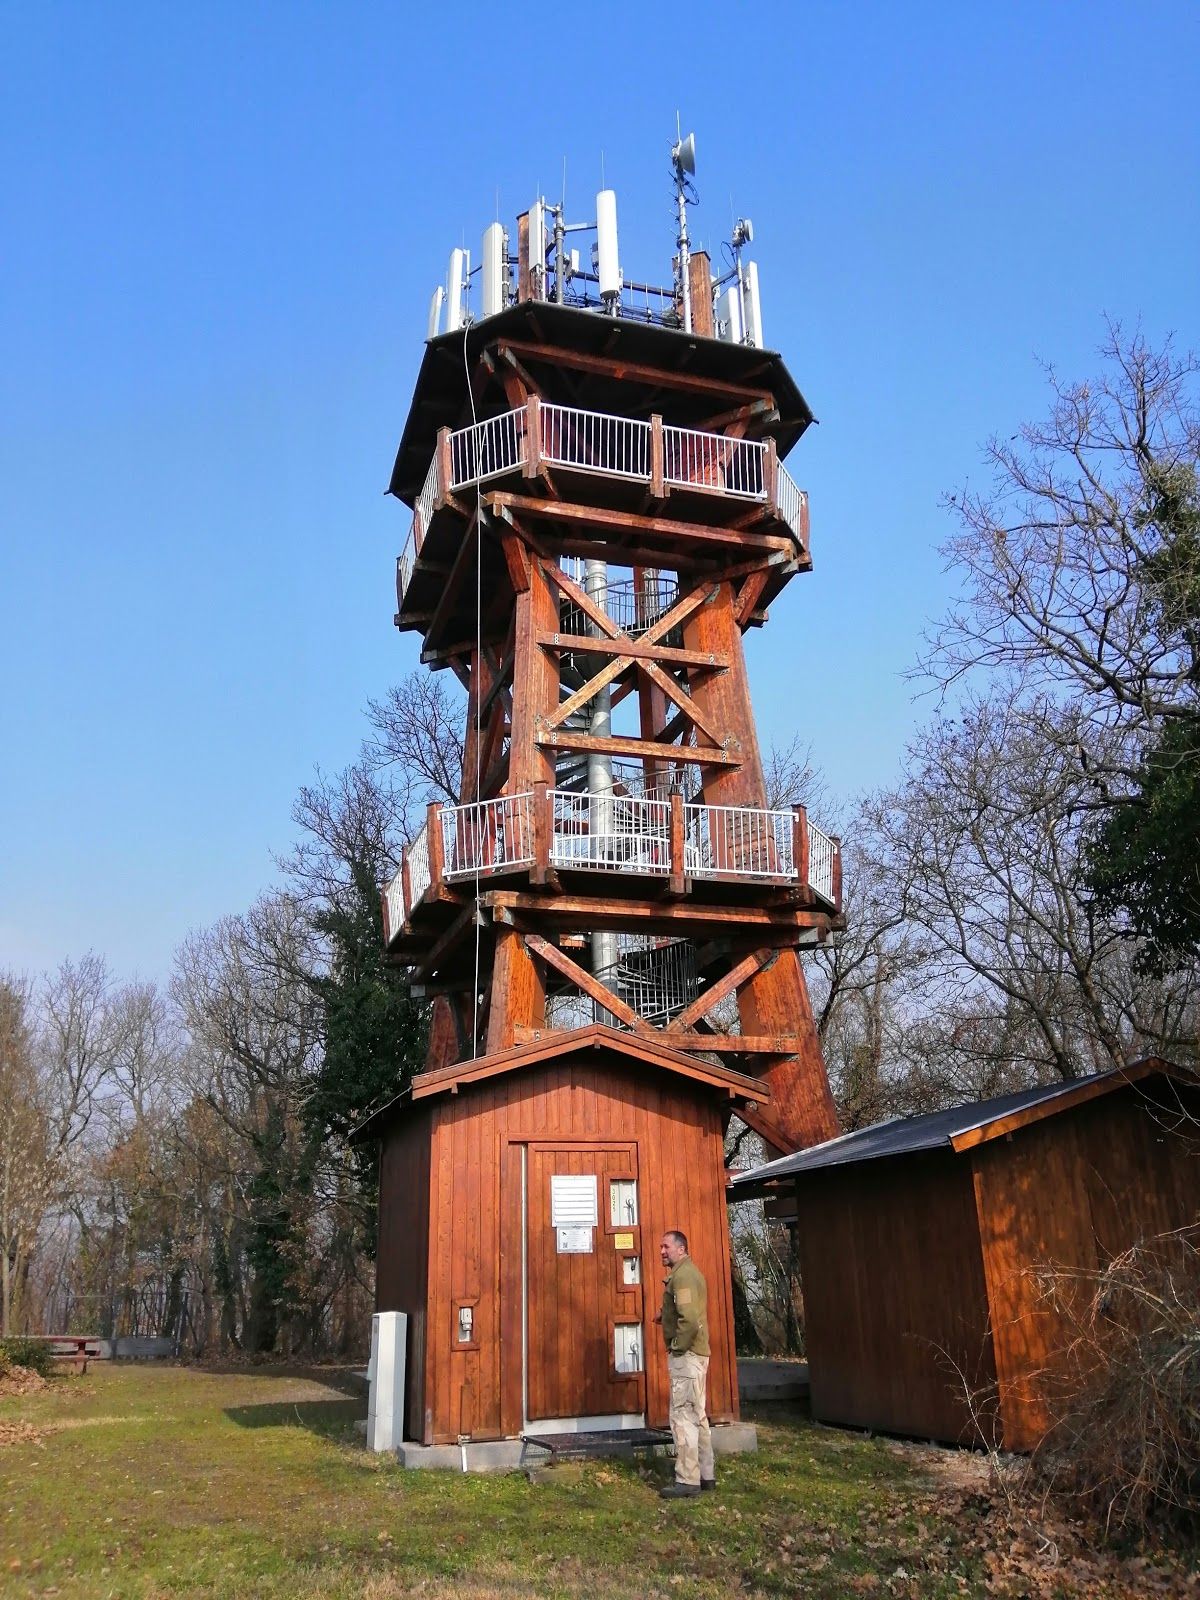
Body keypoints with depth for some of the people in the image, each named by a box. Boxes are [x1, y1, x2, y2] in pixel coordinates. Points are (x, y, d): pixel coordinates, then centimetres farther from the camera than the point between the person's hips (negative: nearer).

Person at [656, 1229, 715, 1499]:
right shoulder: (689, 1272, 15)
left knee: (683, 1416, -6)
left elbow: (689, 1319, -28)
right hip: (695, 1354, 11)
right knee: (697, 1415, 16)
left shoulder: (682, 1275, -17)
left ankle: (688, 1481, -3)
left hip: (685, 1355, -11)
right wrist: (666, 1316, 12)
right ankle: (706, 1474, 23)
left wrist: (678, 1347, -16)